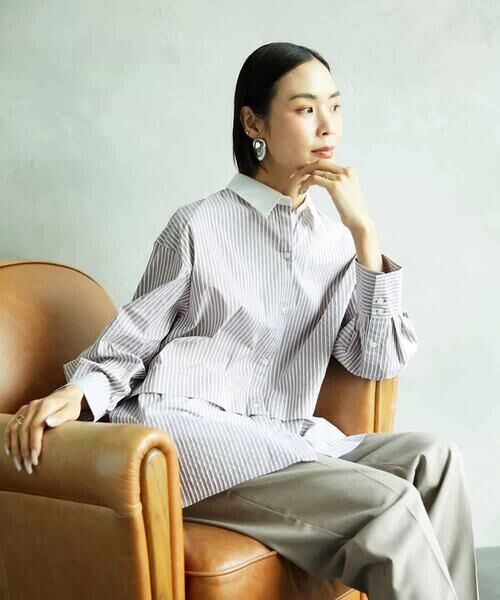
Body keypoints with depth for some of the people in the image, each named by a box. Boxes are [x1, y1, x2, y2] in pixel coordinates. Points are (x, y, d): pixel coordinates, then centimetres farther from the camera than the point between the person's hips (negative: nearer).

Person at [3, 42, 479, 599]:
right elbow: (130, 342, 6)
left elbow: (379, 362, 5)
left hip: (286, 441, 5)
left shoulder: (336, 240, 14)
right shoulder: (200, 227, 1)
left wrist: (364, 232, -1)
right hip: (190, 428, -5)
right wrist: (76, 392, -16)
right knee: (387, 504, -27)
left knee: (432, 459, -23)